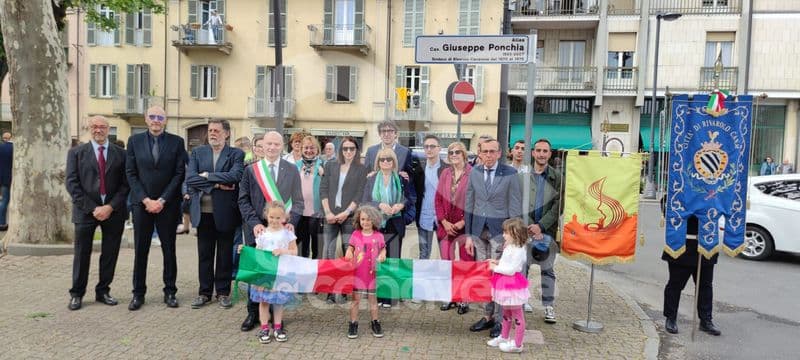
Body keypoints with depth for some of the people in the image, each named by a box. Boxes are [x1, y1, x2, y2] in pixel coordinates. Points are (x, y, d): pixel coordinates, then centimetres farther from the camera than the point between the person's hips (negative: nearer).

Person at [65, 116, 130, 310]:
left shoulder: (120, 153, 6)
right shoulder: (76, 153, 5)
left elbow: (125, 184, 1)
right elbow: (72, 184, -2)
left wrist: (110, 207, -11)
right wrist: (92, 208, -11)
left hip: (113, 211, 1)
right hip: (86, 211, -1)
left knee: (110, 254, 7)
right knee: (82, 254, 6)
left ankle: (103, 291, 20)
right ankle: (77, 294, 19)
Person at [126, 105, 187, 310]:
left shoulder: (176, 142, 2)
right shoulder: (134, 141, 5)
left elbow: (179, 173, -3)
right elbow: (131, 174, 1)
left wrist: (162, 200, -10)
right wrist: (146, 200, -9)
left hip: (168, 204, -1)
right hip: (142, 203, 1)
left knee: (169, 249, 6)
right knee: (140, 250, 5)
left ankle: (170, 292, 15)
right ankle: (138, 293, 15)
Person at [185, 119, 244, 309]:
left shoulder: (236, 154, 0)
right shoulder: (197, 152, 7)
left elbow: (235, 175, -18)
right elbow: (190, 178, -6)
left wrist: (207, 176, -12)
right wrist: (216, 184, -14)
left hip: (225, 212, -2)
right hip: (203, 212, 2)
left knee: (225, 255, 8)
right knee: (204, 254, 10)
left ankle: (223, 292, 20)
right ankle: (204, 292, 22)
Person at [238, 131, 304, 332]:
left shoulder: (292, 170, 5)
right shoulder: (251, 170, 5)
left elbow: (298, 200, 5)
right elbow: (244, 200, 3)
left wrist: (292, 222, -10)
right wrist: (254, 223, -10)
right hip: (258, 230, 0)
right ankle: (253, 313, 19)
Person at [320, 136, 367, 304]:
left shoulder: (361, 169, 6)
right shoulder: (330, 165, 10)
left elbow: (359, 194, -1)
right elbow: (323, 189, 6)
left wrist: (346, 212, -11)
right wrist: (328, 212, -5)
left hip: (349, 216, -2)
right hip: (330, 215, 2)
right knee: (328, 253, -1)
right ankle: (330, 292, 4)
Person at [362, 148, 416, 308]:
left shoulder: (402, 180, 5)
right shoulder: (371, 180, 6)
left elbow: (411, 198, 9)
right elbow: (364, 202, 1)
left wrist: (401, 205, -11)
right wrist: (380, 205, -16)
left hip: (395, 225, 0)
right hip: (376, 225, 0)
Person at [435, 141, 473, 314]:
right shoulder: (445, 173, 9)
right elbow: (438, 199, 9)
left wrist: (463, 222, -12)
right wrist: (444, 222, -2)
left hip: (464, 226, -5)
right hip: (446, 226, 5)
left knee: (465, 263, 1)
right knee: (446, 263, 9)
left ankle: (463, 300, 11)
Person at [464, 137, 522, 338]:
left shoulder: (510, 174, -5)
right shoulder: (474, 173, 5)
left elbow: (515, 207, -4)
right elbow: (469, 205, 8)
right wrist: (468, 235, 6)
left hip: (500, 231, -4)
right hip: (479, 230, 4)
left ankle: (499, 320, 10)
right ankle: (487, 316, 20)